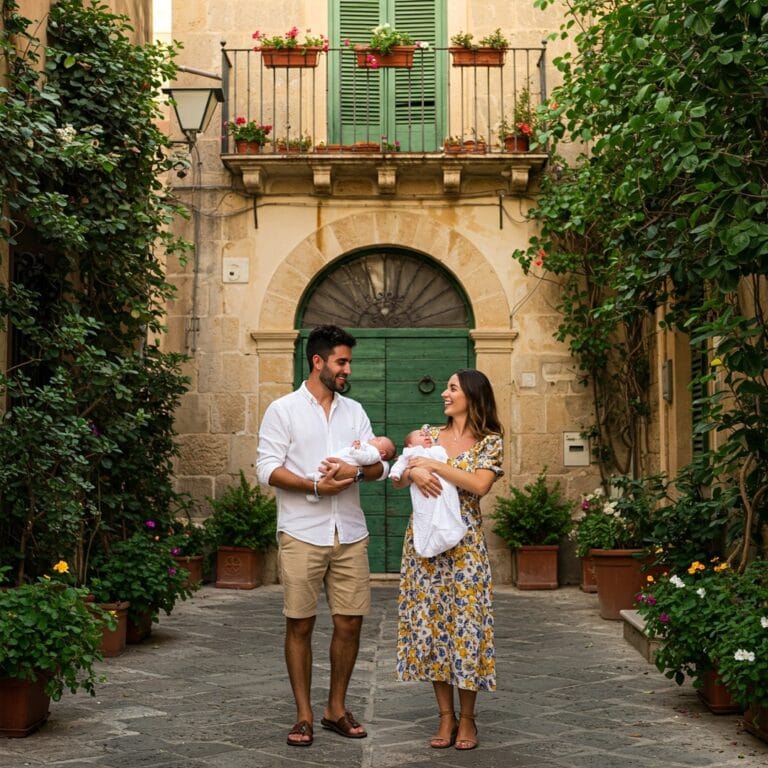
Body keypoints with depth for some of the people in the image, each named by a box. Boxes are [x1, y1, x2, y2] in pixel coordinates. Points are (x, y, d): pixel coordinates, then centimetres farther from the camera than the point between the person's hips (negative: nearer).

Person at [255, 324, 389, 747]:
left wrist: (358, 470, -14)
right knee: (300, 625, 1)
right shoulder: (283, 409, 0)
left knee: (349, 623, 5)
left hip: (350, 535, 4)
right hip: (302, 534, -4)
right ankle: (304, 716, 11)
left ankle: (337, 709, 20)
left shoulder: (354, 411, 13)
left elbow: (379, 466, 8)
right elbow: (267, 467, -8)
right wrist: (315, 486, -19)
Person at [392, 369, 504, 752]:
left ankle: (467, 718, 12)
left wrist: (433, 464, -16)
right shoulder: (429, 434, 11)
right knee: (429, 624, 4)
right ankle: (446, 716, 13)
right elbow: (399, 480, 8)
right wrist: (414, 471, -14)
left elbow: (480, 484, -17)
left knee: (465, 624, -2)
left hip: (463, 543, -4)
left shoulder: (490, 442, -1)